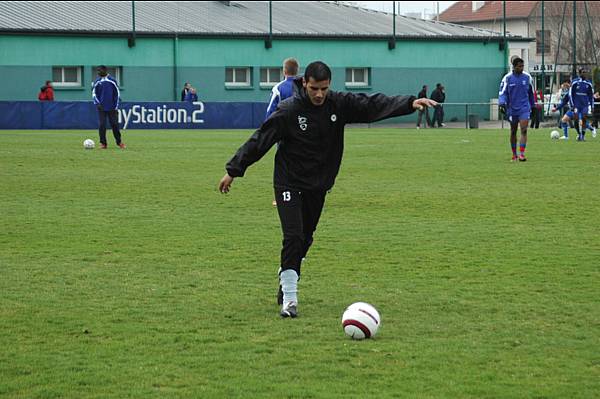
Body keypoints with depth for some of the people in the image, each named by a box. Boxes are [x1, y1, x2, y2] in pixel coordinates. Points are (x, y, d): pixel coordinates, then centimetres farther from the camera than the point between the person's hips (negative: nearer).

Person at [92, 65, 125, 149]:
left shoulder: (112, 81, -1)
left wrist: (116, 106, -1)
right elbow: (94, 93, 7)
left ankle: (119, 141, 14)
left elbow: (117, 93, 2)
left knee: (115, 124, 0)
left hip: (112, 107, -1)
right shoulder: (97, 81, 2)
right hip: (101, 107, 1)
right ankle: (103, 143, 4)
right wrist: (97, 103, -8)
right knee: (101, 125, -4)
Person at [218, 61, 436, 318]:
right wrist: (234, 170, -10)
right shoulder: (289, 110, -16)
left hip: (318, 185, 5)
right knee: (293, 237, -16)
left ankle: (286, 282, 35)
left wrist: (411, 103, -24)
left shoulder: (338, 104, -6)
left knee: (305, 239, 13)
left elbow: (373, 105, -11)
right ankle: (289, 299, -12)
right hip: (289, 184, -5)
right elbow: (260, 140, -12)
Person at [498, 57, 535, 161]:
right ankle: (514, 155, 22)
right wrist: (502, 103, -21)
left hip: (524, 108, 0)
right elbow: (502, 92, -4)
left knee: (524, 130, -14)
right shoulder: (507, 78, -3)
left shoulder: (527, 77, 4)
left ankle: (522, 154, -18)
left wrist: (533, 106, 20)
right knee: (513, 132, 9)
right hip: (512, 109, 0)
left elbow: (531, 93, 15)